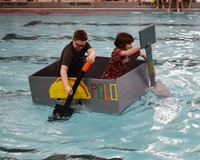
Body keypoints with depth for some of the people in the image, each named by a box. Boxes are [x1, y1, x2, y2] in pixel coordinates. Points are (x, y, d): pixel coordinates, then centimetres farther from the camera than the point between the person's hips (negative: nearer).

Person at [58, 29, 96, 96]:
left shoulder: (84, 45, -10)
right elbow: (63, 70, -41)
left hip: (78, 76, 6)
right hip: (67, 78, -6)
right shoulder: (68, 51, -30)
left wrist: (92, 56, -59)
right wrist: (67, 86, -58)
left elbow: (92, 51, -31)